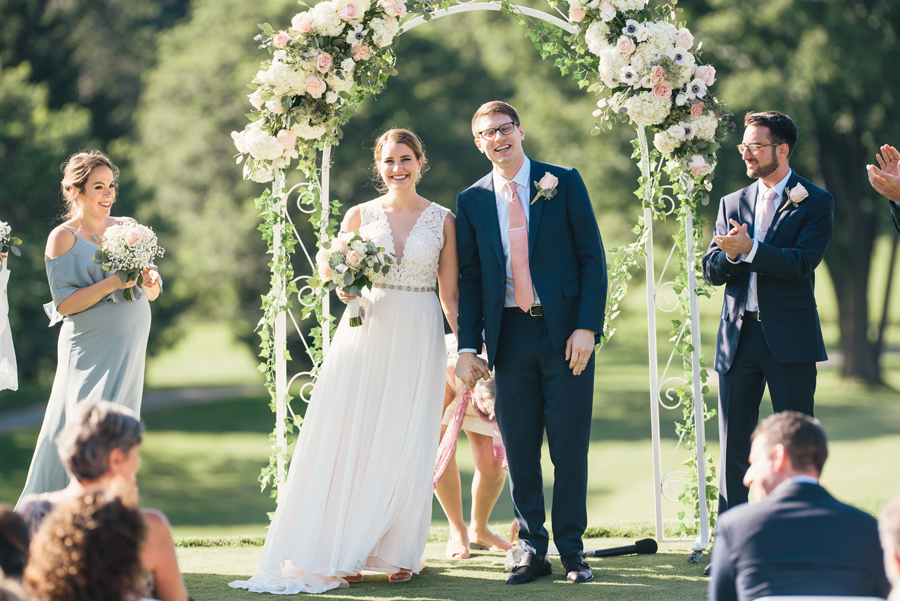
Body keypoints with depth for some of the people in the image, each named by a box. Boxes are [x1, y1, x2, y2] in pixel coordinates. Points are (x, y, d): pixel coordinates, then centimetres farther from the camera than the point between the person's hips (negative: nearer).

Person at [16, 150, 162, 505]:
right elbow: (64, 303, -10)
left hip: (129, 350, 5)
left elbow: (151, 294, 15)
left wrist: (149, 283, -8)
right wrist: (112, 283, -20)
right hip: (90, 351, -5)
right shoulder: (63, 238, -4)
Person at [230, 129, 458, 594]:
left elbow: (450, 294, 8)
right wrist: (346, 289, -10)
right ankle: (343, 553, -1)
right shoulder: (360, 215, 7)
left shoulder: (441, 220, 6)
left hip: (418, 340, 0)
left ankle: (397, 553, 7)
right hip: (365, 333, 0)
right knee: (353, 440, -5)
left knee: (407, 446, -2)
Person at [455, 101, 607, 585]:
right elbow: (469, 277, 11)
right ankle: (532, 550, 12)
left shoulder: (563, 183, 2)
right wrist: (467, 346, 2)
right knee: (519, 450, 3)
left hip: (565, 331, -2)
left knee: (570, 448, 0)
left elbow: (592, 256, 0)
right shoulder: (472, 201, 9)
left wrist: (587, 327, -9)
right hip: (510, 337, 2)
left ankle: (572, 550, 10)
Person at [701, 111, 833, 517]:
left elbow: (803, 263, -13)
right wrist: (730, 254, -12)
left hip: (790, 338, -4)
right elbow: (711, 270, 9)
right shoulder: (732, 204, 15)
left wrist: (751, 250, -21)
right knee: (733, 446, 5)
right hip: (738, 335, 5)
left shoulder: (815, 203, 0)